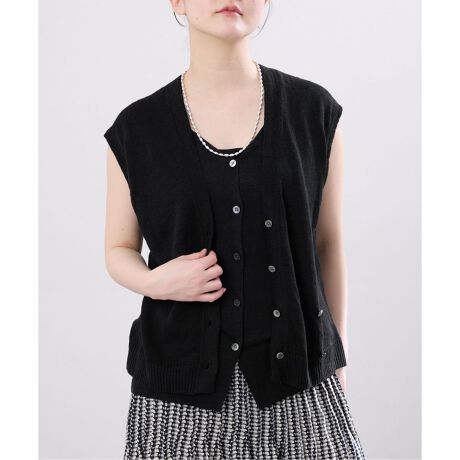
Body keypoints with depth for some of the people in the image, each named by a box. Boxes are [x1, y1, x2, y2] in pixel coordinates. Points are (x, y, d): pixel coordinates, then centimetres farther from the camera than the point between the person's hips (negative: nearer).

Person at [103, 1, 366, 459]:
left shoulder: (314, 111, 0)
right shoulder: (136, 128, -1)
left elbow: (328, 241, 6)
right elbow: (119, 250, 8)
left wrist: (337, 362, 9)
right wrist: (153, 281, -14)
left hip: (297, 371, 1)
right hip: (182, 383, 0)